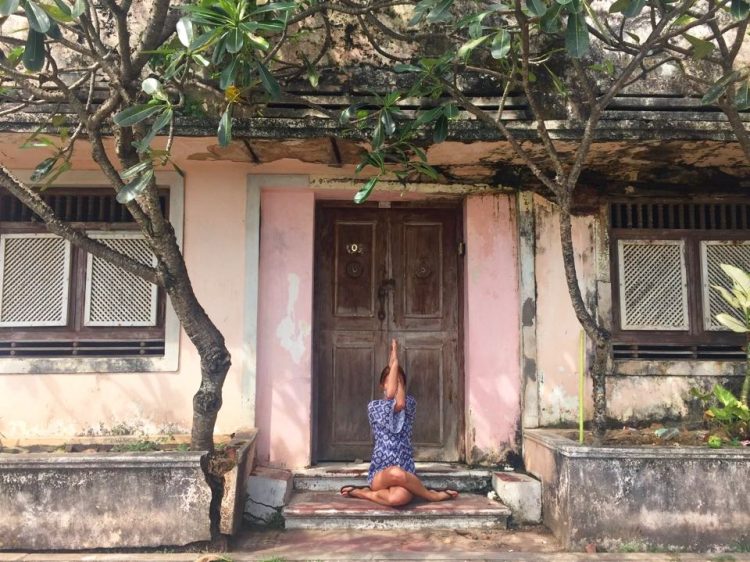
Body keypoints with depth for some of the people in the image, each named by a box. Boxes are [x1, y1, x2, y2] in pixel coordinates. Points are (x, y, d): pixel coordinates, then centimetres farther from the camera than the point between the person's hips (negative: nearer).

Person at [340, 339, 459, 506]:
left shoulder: (410, 404, 10)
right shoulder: (374, 406, 5)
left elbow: (400, 402, -15)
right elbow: (390, 394, -17)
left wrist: (396, 364, -9)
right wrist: (394, 363, -10)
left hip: (405, 473, 0)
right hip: (380, 475, 0)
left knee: (399, 498, -39)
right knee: (396, 473, -40)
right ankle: (433, 495, -11)